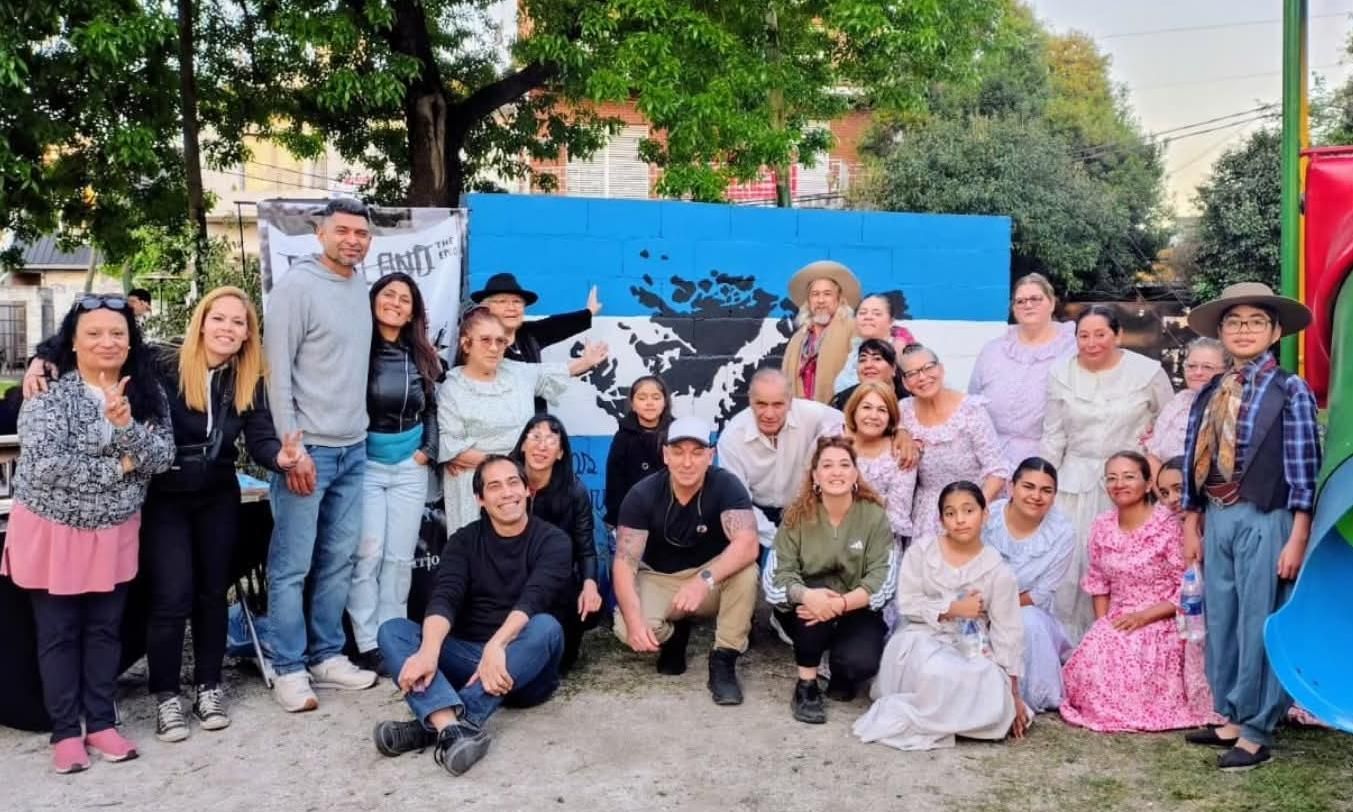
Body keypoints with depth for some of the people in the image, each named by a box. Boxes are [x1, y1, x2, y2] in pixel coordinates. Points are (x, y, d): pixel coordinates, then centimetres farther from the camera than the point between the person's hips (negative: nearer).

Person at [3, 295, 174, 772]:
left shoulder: (147, 394, -3)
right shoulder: (50, 395, -16)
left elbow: (162, 458, -11)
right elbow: (42, 466, -26)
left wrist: (125, 426, -28)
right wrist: (117, 468, -20)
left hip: (114, 534, 4)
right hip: (53, 533, -3)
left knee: (106, 630, 13)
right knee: (59, 634, 9)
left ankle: (101, 722, 25)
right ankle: (65, 730, 21)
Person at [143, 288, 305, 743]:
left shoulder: (250, 383, -5)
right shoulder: (163, 369, -17)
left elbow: (259, 440, -12)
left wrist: (281, 456, -33)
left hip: (218, 497, 4)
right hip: (164, 498, -4)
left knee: (213, 591, 12)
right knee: (172, 598, -5)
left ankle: (208, 687, 26)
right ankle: (166, 696, 13)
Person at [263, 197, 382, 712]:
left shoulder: (359, 285, 11)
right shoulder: (296, 286, -10)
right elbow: (277, 371, -13)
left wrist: (357, 434, 14)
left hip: (353, 448, 7)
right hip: (308, 449, -7)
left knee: (338, 560, 12)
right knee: (292, 565, 1)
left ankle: (327, 656, 22)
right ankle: (289, 669, 11)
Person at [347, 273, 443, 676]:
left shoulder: (421, 357, 9)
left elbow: (432, 408, 17)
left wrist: (428, 450, 6)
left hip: (410, 467, 4)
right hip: (364, 463, -4)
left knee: (400, 557, 6)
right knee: (367, 554, -7)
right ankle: (368, 645, 2)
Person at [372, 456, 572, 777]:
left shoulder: (552, 541, -2)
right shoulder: (464, 541, 7)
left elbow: (533, 600, -20)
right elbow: (444, 598, -10)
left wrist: (496, 646, -37)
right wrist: (428, 651, -30)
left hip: (525, 671, -3)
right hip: (467, 659, 3)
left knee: (546, 626, -33)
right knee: (392, 630, -18)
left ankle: (436, 725, -40)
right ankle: (454, 727, -45)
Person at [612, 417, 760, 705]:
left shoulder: (726, 486, -20)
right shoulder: (642, 495, -18)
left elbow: (747, 545, -34)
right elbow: (624, 562, -22)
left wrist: (704, 580, -50)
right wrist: (634, 620, -37)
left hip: (712, 576, 0)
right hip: (658, 579, 1)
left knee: (746, 571, -33)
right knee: (627, 630, -29)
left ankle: (723, 661, -16)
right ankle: (674, 635, 8)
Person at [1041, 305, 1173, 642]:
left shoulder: (1148, 371, -4)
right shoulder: (1060, 374, 2)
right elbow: (1054, 437, 7)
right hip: (1075, 484, 2)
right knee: (1071, 567, 2)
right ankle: (1071, 646, 14)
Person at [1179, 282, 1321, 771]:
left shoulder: (1291, 391, -7)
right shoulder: (1209, 394, 9)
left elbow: (1303, 470, -10)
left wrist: (1297, 540, -13)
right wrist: (1191, 527, 12)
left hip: (1264, 520, -6)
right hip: (1218, 520, 6)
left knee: (1259, 626, 1)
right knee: (1220, 623, 13)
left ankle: (1256, 731, 13)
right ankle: (1231, 717, 28)